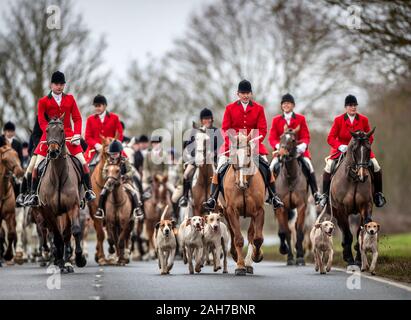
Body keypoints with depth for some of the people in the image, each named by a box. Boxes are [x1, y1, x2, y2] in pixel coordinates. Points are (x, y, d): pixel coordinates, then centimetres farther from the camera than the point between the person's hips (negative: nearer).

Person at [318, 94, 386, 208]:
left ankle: (378, 194, 3)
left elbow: (370, 137, 5)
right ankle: (325, 194, -7)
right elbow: (330, 138, -7)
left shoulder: (364, 120, 0)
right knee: (328, 167, -21)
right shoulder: (338, 120, -5)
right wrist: (340, 146, -26)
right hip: (341, 150, -1)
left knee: (376, 166, -14)